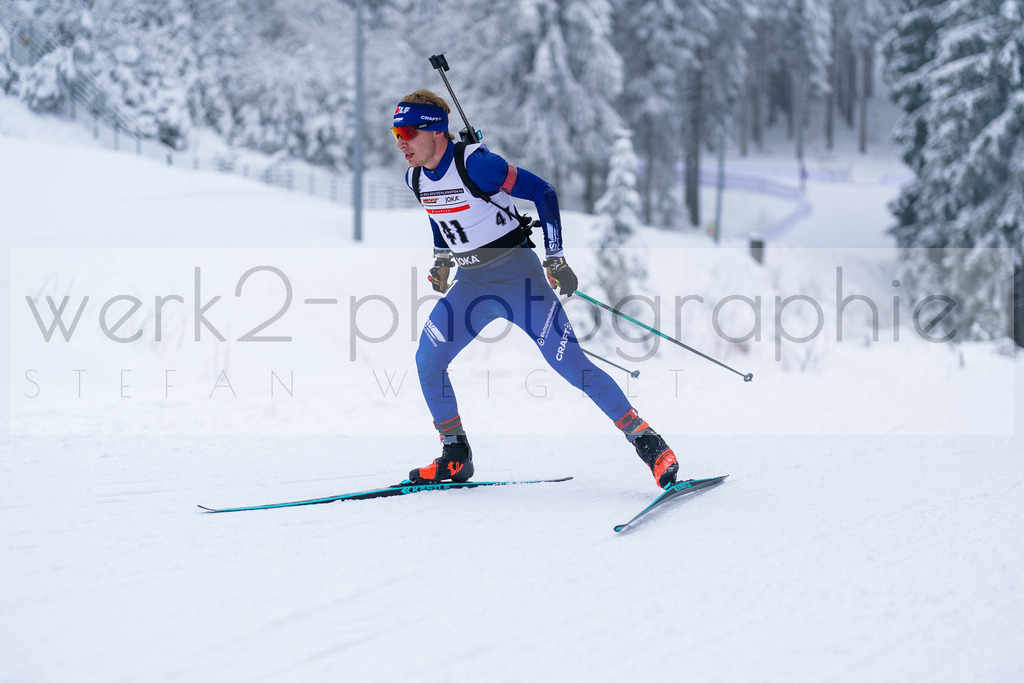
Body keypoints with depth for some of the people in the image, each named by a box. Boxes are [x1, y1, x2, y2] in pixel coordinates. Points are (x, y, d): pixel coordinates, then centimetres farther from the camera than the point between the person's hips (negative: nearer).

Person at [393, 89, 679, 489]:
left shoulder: (475, 164, -22)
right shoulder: (415, 178, 0)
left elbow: (543, 193, -16)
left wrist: (555, 259, -17)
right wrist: (442, 257, 25)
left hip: (518, 276, -7)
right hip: (471, 283, 7)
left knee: (572, 366, -12)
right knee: (428, 360, -1)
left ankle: (646, 441, -4)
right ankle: (456, 458, 12)